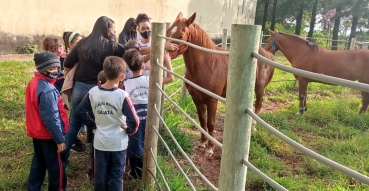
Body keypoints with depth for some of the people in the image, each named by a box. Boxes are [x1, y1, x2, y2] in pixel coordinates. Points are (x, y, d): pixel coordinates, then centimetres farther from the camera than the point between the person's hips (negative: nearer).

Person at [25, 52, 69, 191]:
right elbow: (51, 118, -25)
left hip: (37, 133, 9)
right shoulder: (47, 90, -26)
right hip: (49, 135, -9)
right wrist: (60, 139, -18)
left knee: (38, 164, 22)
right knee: (57, 167, 7)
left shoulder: (33, 83, 4)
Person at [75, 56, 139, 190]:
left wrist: (93, 125, 7)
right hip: (118, 143, -3)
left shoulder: (93, 92, -10)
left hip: (100, 142, 3)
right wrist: (129, 131, -4)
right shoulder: (122, 95, -22)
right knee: (116, 175, 14)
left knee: (100, 174, 19)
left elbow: (79, 111, -1)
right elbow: (134, 121, -24)